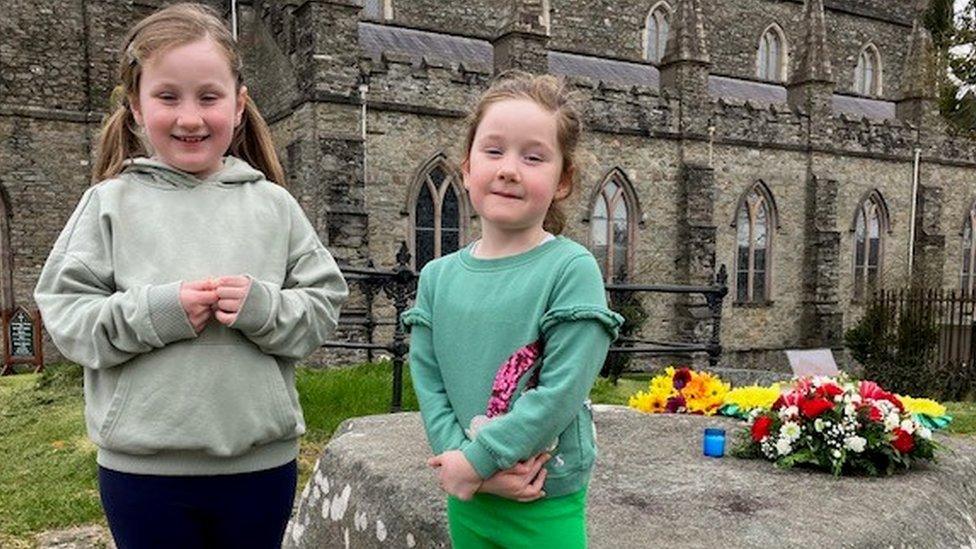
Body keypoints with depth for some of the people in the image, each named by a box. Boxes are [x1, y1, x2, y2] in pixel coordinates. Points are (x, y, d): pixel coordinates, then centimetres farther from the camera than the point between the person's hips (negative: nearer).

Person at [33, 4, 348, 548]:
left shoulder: (273, 205, 0)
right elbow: (64, 312, -2)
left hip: (262, 461, 1)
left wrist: (263, 307, -19)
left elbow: (323, 306, 0)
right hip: (142, 466, -1)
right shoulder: (111, 203, -1)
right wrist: (156, 311, -18)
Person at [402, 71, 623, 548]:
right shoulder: (438, 277, 0)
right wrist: (470, 462, -15)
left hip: (546, 501, -4)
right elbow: (428, 384, -3)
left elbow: (561, 392, -19)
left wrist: (476, 459, -17)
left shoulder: (572, 269, -14)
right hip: (466, 496, 4)